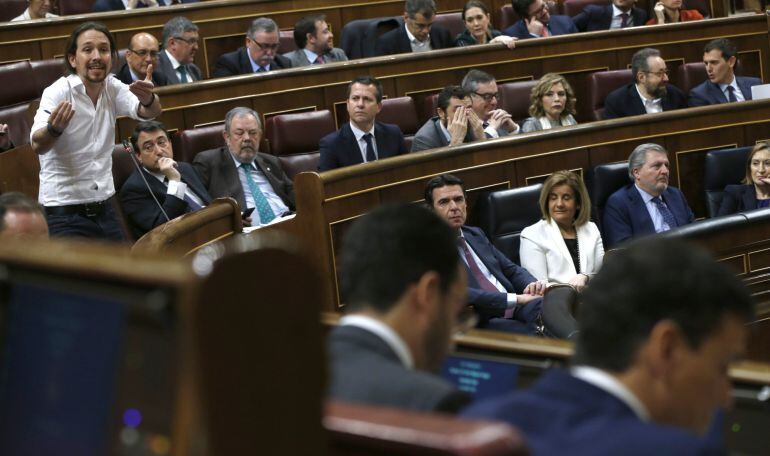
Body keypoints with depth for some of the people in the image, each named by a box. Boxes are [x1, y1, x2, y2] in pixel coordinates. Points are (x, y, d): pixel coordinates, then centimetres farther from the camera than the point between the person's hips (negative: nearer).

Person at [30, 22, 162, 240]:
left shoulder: (112, 88, 2)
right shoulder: (58, 93, -13)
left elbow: (151, 112, -12)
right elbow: (38, 145, -27)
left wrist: (148, 99, -36)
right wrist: (54, 128, -50)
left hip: (104, 211, 5)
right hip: (64, 216, -5)